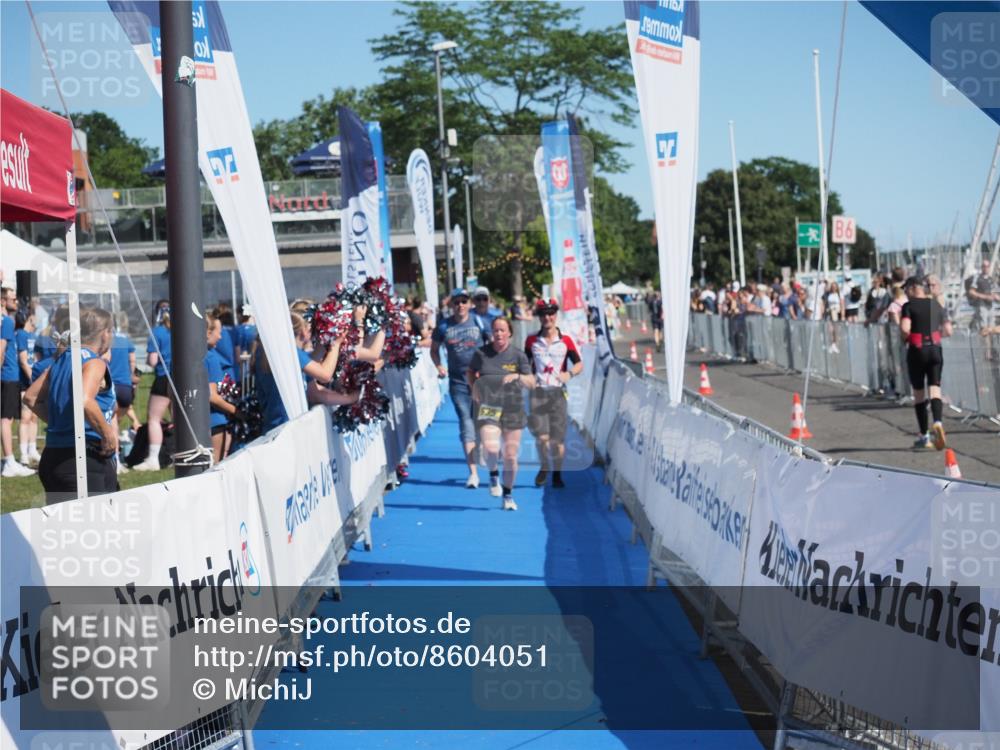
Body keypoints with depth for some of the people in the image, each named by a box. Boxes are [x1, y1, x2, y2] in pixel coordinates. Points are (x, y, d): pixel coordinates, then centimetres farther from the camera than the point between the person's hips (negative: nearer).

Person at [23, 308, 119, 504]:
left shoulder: (61, 361, 15)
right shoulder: (94, 362, -10)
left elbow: (31, 397, 21)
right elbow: (84, 401, -28)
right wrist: (108, 433, -18)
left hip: (51, 456, 9)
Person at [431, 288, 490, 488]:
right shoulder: (444, 327, 2)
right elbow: (434, 349, 18)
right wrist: (439, 366, 4)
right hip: (458, 382, 0)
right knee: (466, 422, -6)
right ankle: (473, 472, -8)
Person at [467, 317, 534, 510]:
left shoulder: (518, 356, 0)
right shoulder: (481, 353, 1)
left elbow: (531, 382, -2)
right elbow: (470, 372, 19)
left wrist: (517, 376, -21)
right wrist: (474, 389, 2)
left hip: (512, 409, 1)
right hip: (487, 407, -1)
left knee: (511, 455, 2)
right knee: (490, 448, -22)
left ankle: (508, 495, 21)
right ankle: (493, 475, 11)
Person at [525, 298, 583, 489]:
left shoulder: (565, 341, 3)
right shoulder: (532, 341, 7)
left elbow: (579, 364, 2)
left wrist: (569, 373, -17)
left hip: (557, 393, 0)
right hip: (537, 392, 0)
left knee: (558, 439, 0)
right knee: (541, 437, -12)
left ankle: (557, 475, 16)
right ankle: (544, 467, 14)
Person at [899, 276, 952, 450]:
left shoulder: (909, 306, -6)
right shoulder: (936, 304, 9)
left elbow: (905, 328, -21)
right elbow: (948, 330, 9)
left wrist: (907, 337, 0)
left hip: (916, 351, -3)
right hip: (935, 350, 3)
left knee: (918, 392, 8)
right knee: (935, 388, 0)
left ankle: (924, 436, 11)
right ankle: (937, 422, -30)